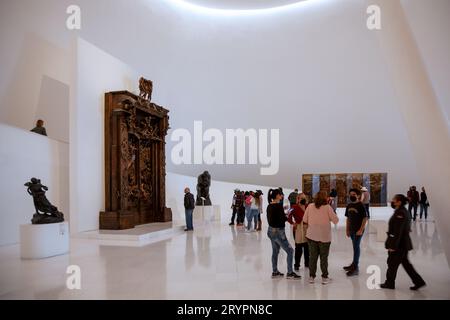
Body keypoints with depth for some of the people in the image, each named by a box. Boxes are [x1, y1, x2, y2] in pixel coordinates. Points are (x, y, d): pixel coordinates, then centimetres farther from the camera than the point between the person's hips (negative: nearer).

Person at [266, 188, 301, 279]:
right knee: (290, 251, 2)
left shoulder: (269, 206, 5)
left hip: (270, 230, 8)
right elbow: (283, 219, -18)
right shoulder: (279, 205, -18)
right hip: (278, 231, -8)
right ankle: (290, 273, 6)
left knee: (275, 251, 17)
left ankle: (275, 272, 24)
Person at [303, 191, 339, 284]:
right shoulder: (327, 207, -11)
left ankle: (311, 277, 18)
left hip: (311, 235, 2)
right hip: (324, 236, -2)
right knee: (324, 257, 10)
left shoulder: (310, 206, -4)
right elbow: (336, 220, -8)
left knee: (312, 257, 12)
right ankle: (325, 277, 15)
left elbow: (305, 219, 1)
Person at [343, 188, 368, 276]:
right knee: (355, 247, 16)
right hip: (351, 230, 6)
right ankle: (354, 264, 27)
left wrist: (361, 230, -18)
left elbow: (365, 218, -13)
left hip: (358, 230, -6)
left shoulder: (361, 206, -12)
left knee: (356, 247, -3)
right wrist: (347, 229, 12)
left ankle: (355, 268, 3)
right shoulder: (349, 206, 7)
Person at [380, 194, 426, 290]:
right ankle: (419, 281, 23)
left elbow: (397, 232, -24)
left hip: (399, 244, -10)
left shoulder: (399, 213, -22)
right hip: (404, 243, 10)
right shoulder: (403, 211, 9)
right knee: (405, 262, 19)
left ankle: (389, 283, 20)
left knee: (392, 263, 6)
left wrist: (393, 246, -20)